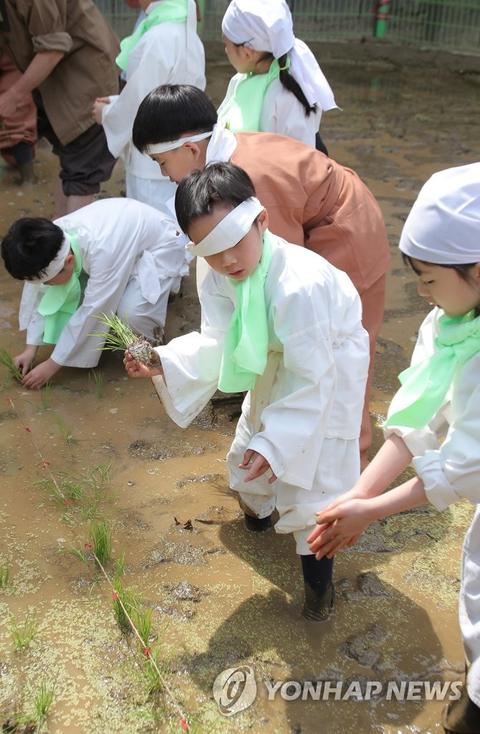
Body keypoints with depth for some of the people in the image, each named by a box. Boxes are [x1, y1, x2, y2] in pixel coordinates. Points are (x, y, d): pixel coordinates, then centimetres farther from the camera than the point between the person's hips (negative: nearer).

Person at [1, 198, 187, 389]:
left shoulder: (102, 250, -42)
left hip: (159, 248, -6)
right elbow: (38, 292, -9)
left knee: (130, 312, -32)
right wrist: (30, 348, -9)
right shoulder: (51, 239, -23)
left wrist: (52, 365, -25)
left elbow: (92, 311, -33)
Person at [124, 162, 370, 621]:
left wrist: (276, 444, -36)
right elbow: (216, 344, -15)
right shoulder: (220, 278, -18)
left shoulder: (299, 286, -41)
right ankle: (257, 508, 56)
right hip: (277, 363, 7)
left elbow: (311, 379, -35)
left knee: (308, 477, -6)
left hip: (328, 369, -7)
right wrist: (163, 363, -32)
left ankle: (317, 577, 18)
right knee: (250, 447, 23)